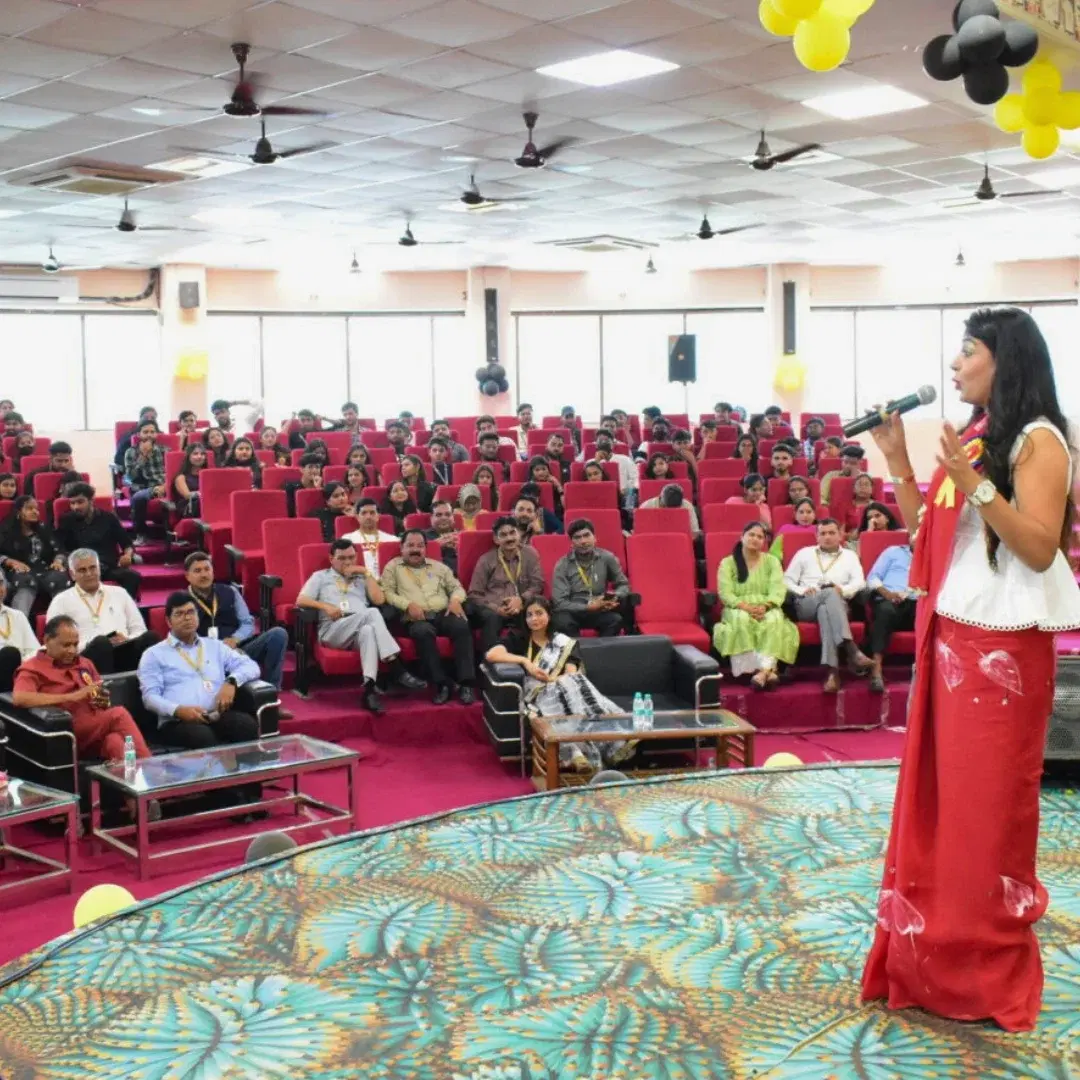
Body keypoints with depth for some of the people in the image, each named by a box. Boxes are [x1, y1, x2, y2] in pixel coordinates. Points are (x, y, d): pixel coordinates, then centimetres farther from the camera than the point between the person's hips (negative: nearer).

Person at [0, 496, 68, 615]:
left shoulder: (43, 528, 24)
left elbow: (57, 550, 18)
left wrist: (58, 561, -4)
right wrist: (13, 562, -15)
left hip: (46, 570, 3)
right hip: (21, 572, -3)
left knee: (60, 578, -34)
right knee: (26, 581, -40)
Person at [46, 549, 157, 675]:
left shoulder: (119, 593, 25)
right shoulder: (62, 601, 15)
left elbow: (139, 630, 22)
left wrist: (127, 640, -3)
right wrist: (97, 644, -10)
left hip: (126, 651, 3)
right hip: (88, 656, -3)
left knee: (149, 637, -29)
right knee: (100, 643, -38)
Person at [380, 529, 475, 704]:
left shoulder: (438, 567, 26)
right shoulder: (393, 567, 16)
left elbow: (457, 587, 22)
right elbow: (387, 593, 3)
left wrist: (456, 599, -2)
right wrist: (408, 604, -12)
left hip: (443, 614, 3)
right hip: (416, 619, -3)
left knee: (461, 626, -31)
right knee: (423, 632, -39)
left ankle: (466, 683, -33)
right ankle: (441, 684, -32)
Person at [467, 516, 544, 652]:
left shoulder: (530, 555, 15)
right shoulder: (485, 560, 11)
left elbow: (537, 584, 6)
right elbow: (474, 595, 6)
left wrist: (521, 599, -14)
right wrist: (496, 608, -11)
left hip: (521, 609, 1)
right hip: (493, 610, -1)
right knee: (491, 617, -37)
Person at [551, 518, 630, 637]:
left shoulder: (607, 558, 1)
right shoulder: (562, 565, -4)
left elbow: (623, 585, 12)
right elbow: (559, 603, -10)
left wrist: (615, 597, -11)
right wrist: (589, 607, -21)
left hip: (600, 611, 1)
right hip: (574, 611, -1)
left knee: (616, 620, -31)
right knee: (562, 621, -35)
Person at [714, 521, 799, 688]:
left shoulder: (772, 561, 12)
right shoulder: (728, 563, 7)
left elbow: (778, 589, -3)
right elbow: (725, 593, -6)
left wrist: (765, 606, -23)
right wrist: (745, 606, -23)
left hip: (766, 609, 1)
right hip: (738, 609, -1)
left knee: (775, 619, -35)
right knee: (741, 619, -37)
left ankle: (764, 670, -51)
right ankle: (769, 670, -44)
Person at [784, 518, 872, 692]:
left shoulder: (849, 555, 23)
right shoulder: (804, 553, 23)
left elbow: (860, 582, 6)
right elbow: (787, 580, 15)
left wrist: (843, 590, -16)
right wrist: (802, 590, -7)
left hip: (837, 605, 1)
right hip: (806, 604, -1)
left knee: (825, 609, -41)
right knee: (830, 593, -38)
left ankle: (832, 670, -56)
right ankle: (851, 650, -54)